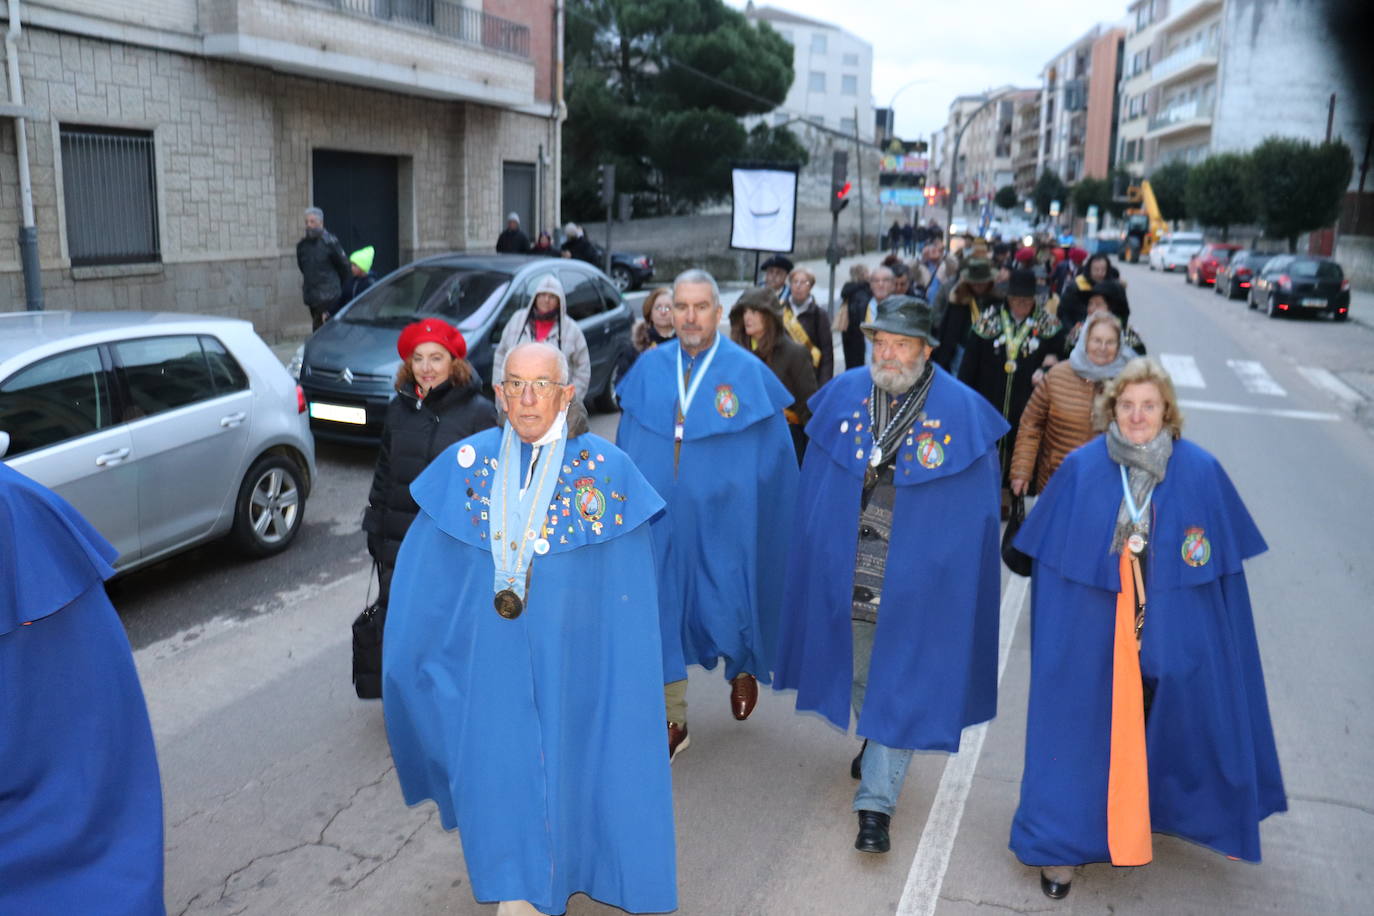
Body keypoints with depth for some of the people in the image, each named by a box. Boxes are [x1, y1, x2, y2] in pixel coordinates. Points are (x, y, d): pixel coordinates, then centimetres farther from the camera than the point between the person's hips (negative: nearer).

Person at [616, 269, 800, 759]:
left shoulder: (747, 372, -7)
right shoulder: (648, 368, 1)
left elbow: (773, 456, -3)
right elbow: (627, 446, 7)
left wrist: (764, 527, -4)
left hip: (721, 520, -2)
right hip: (658, 517, 2)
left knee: (727, 603, 12)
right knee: (660, 610, 6)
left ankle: (743, 669, 47)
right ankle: (673, 721, 21)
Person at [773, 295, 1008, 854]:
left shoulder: (963, 413, -10)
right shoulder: (842, 395, -1)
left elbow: (976, 510, -5)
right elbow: (816, 484, 7)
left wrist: (955, 576, -6)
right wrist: (820, 551, 7)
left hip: (917, 579, -3)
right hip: (847, 571, 4)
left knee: (897, 685, 3)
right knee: (857, 669, 20)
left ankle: (876, 803, 11)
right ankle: (877, 743, 48)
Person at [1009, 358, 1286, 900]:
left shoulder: (1201, 473, -4)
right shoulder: (1080, 469, -5)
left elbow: (1224, 563, 3)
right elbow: (1047, 556, 0)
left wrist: (1213, 636, 2)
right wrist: (1055, 628, -2)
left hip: (1173, 633, 1)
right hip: (1090, 635, -1)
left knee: (1169, 728, 16)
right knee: (1082, 730, 5)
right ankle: (1063, 843, 20)